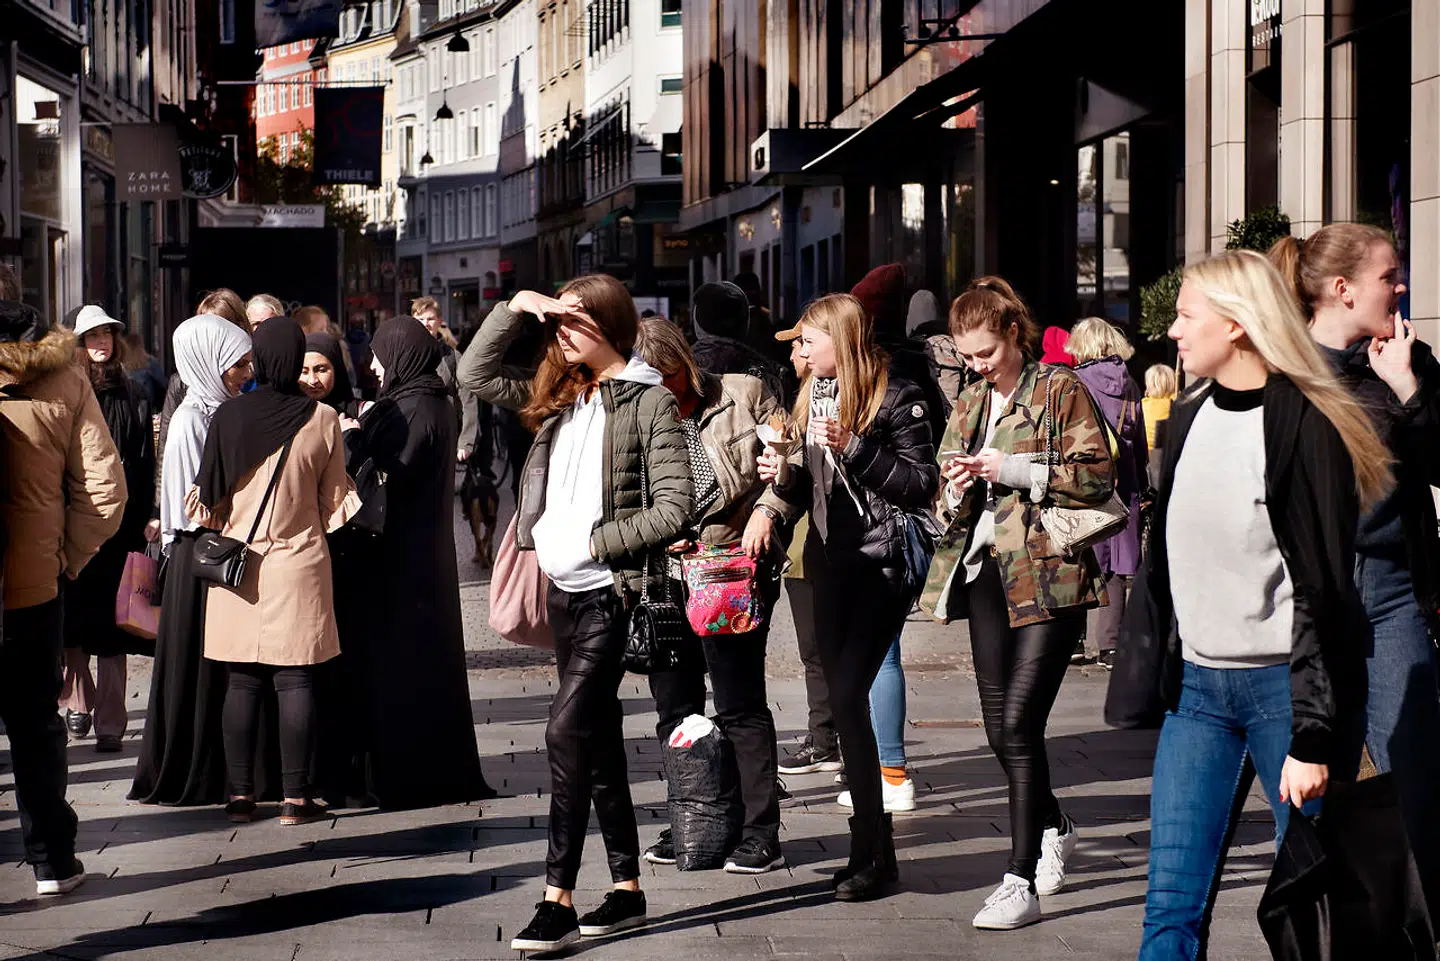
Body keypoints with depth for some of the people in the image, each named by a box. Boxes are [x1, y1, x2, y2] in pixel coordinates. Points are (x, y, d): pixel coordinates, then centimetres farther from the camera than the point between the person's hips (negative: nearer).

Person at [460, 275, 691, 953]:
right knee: (598, 739, 11)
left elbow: (672, 509, -13)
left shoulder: (649, 400, -7)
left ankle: (558, 898, -13)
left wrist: (592, 542, -13)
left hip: (612, 591, -7)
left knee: (568, 730, -15)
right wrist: (516, 307, 5)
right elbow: (475, 374, 15)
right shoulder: (561, 396, 12)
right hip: (565, 591, 7)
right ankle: (627, 889, 19)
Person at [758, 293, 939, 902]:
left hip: (882, 567, -7)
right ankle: (876, 847, 12)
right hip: (832, 565, 7)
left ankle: (871, 852, -9)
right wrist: (785, 475, -1)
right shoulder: (814, 397, 14)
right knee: (844, 700, 5)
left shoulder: (895, 398, -8)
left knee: (847, 696, -15)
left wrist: (854, 447, -20)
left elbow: (923, 485, -13)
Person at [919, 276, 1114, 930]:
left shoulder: (1060, 391, -3)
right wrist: (956, 488, 1)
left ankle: (1022, 882, -11)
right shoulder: (968, 406, 17)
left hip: (1047, 575, -7)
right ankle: (1055, 827, 37)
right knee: (1001, 730, 11)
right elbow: (946, 503, 25)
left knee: (1019, 723, -14)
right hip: (986, 574, 7)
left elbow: (1098, 478, -10)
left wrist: (1015, 469, -16)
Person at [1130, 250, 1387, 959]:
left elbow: (1323, 589, -14)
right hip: (1196, 686, 7)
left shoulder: (1301, 427, -12)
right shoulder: (1188, 421, 11)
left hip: (1285, 686, -7)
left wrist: (1315, 737, -16)